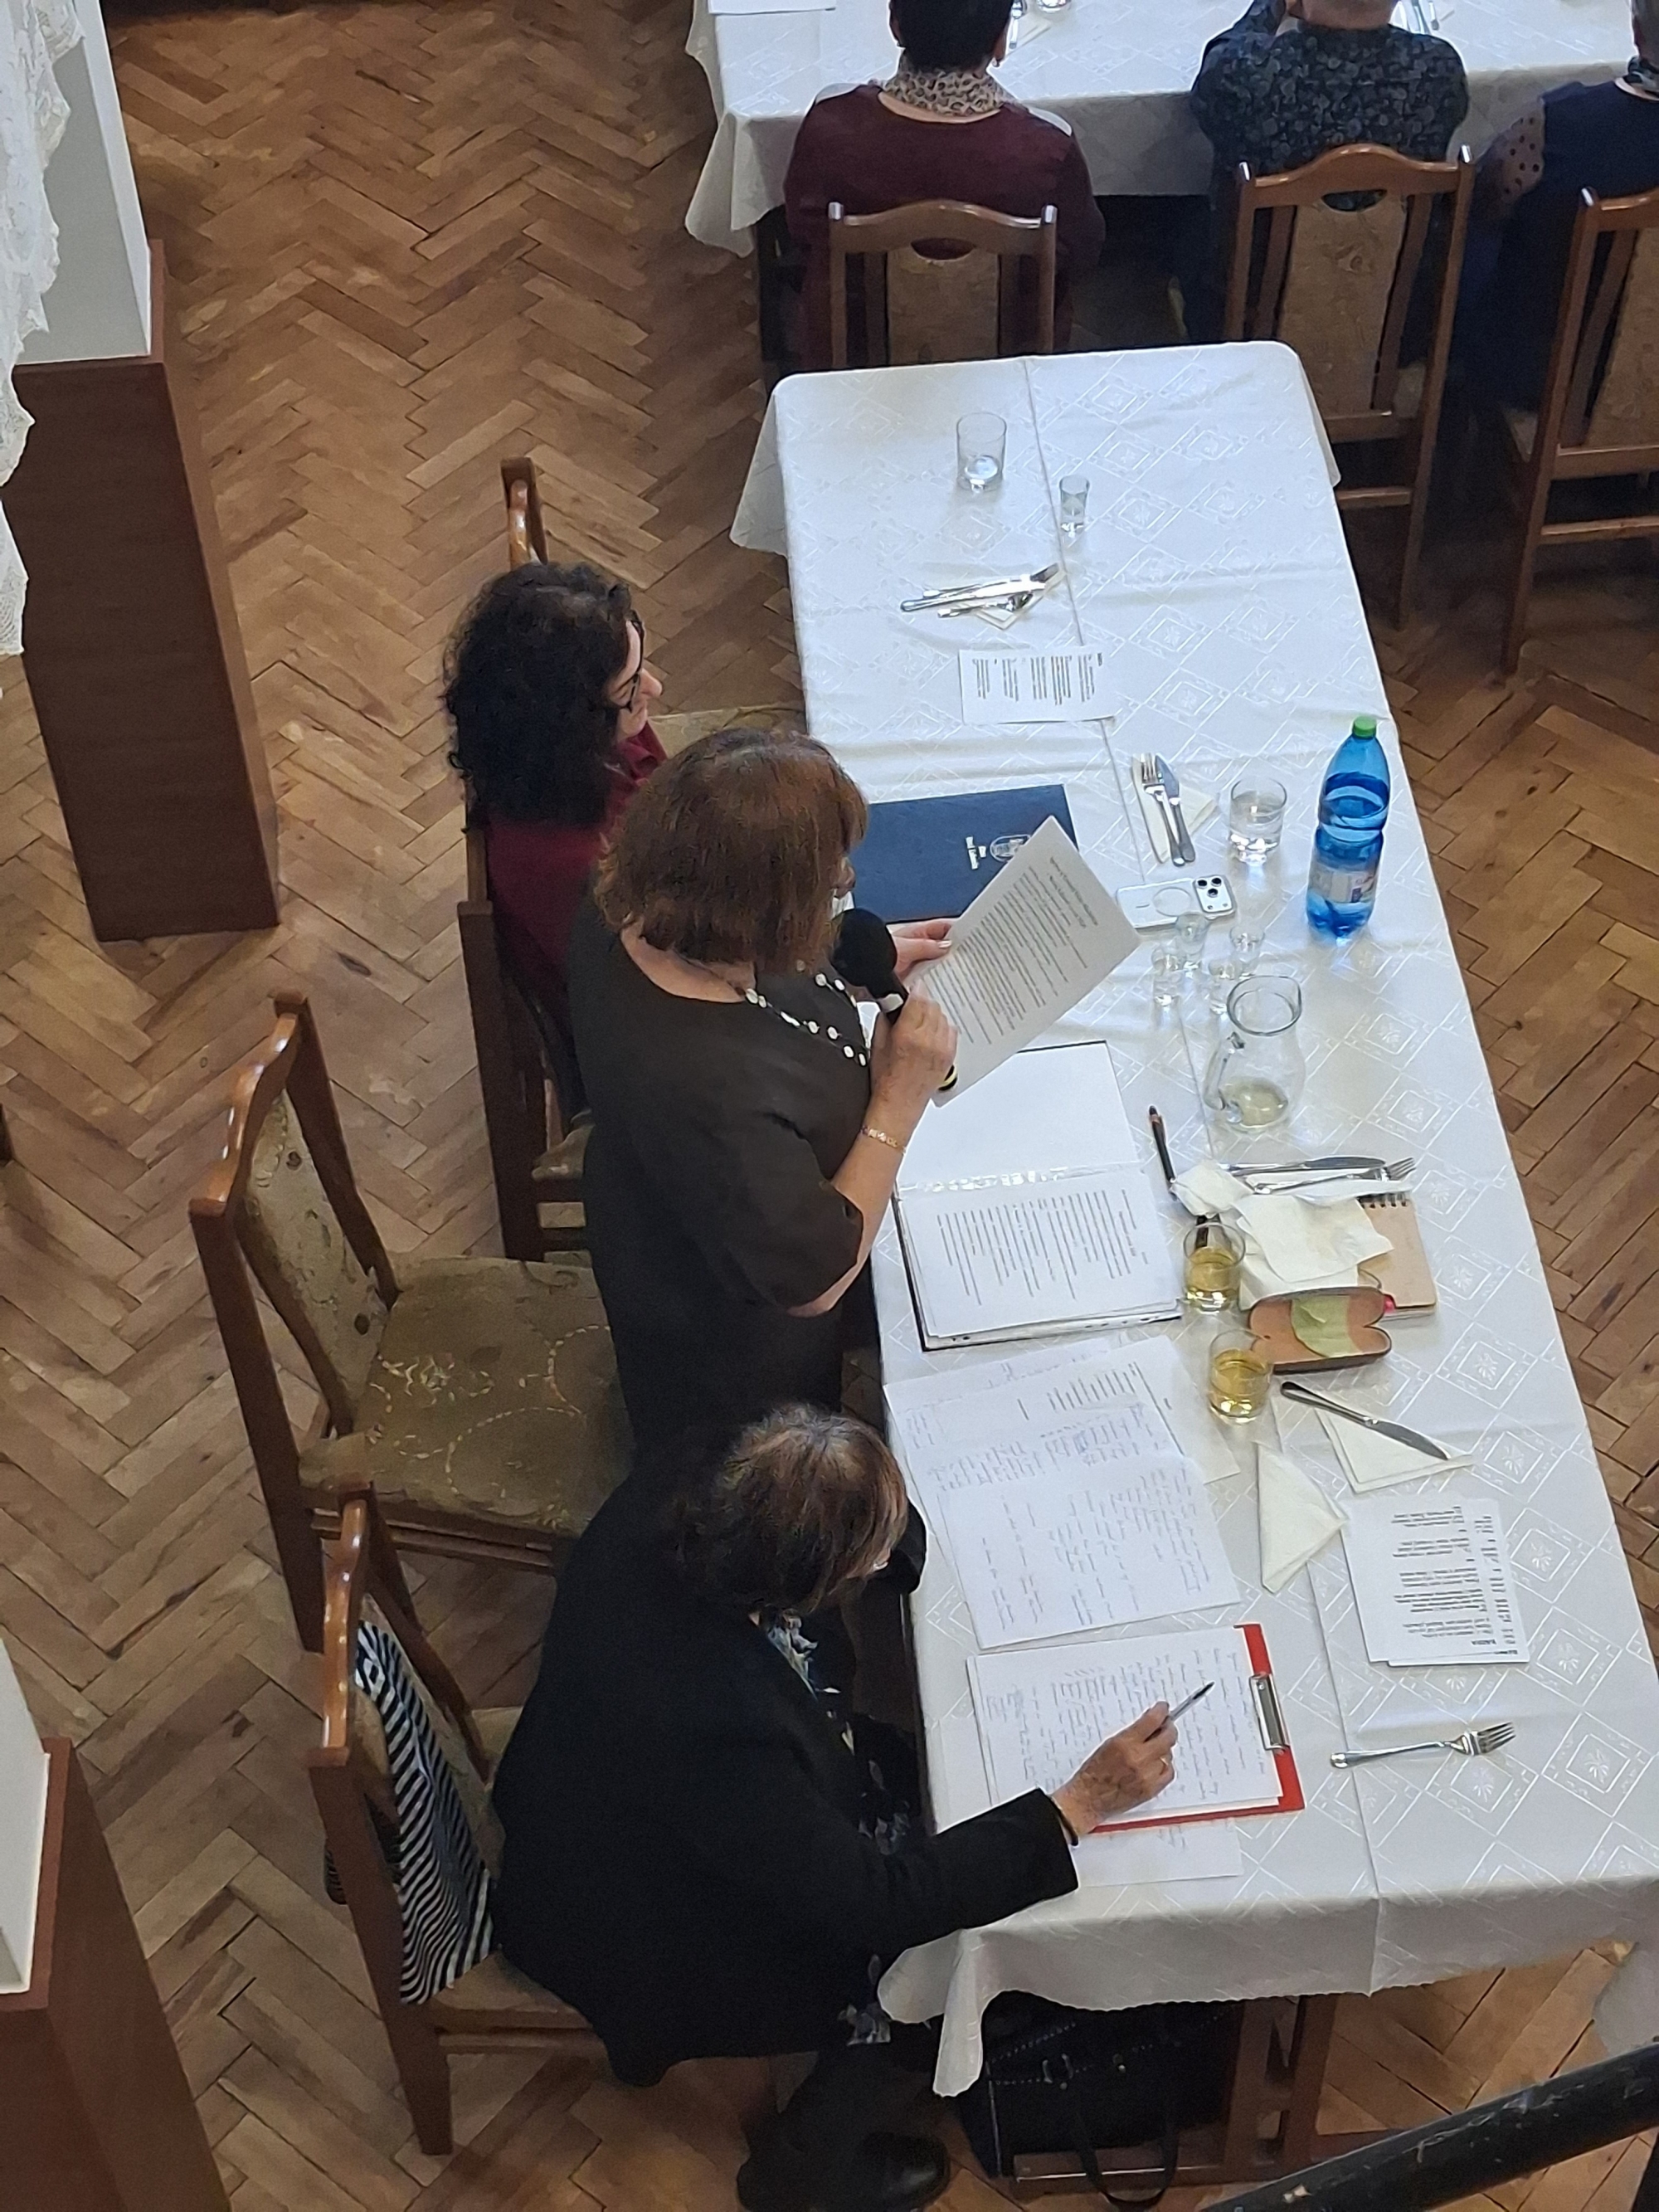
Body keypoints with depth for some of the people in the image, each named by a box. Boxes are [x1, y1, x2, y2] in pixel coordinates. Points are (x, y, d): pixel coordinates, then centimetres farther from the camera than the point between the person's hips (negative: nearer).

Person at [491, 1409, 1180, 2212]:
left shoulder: (643, 1520, -24)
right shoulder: (716, 1728, -45)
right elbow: (874, 1898, -31)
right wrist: (1079, 1804, -28)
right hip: (640, 1944, -7)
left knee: (907, 1776, 14)